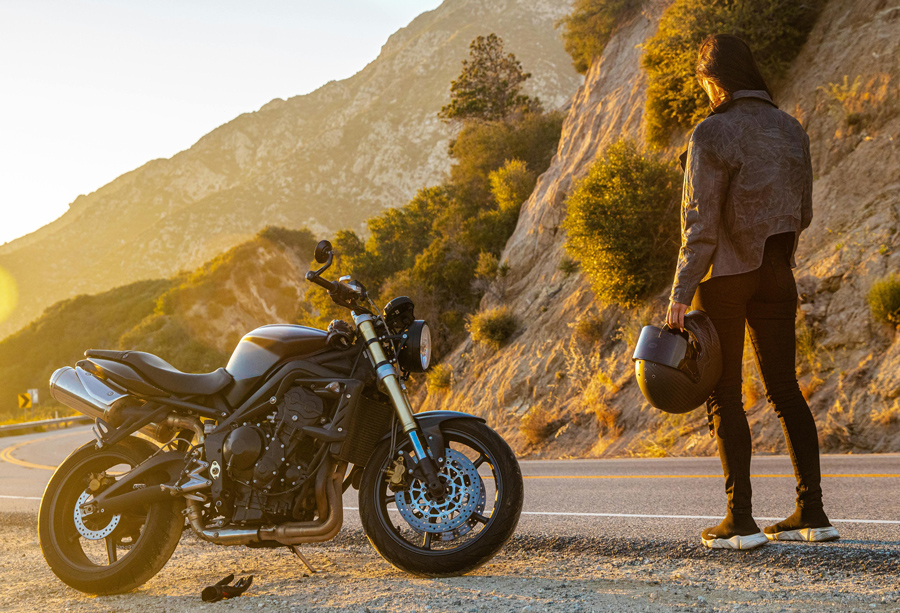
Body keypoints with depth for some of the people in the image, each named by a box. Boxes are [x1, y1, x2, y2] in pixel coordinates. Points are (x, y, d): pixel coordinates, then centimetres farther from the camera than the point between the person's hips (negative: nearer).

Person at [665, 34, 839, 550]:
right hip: (777, 274, 6)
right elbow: (803, 214, 13)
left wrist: (680, 295, -15)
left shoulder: (713, 134, -13)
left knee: (725, 396, 2)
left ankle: (741, 521, 3)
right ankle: (812, 513, 13)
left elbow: (700, 224, -17)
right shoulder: (792, 129, 7)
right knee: (785, 389, 11)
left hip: (725, 274, -6)